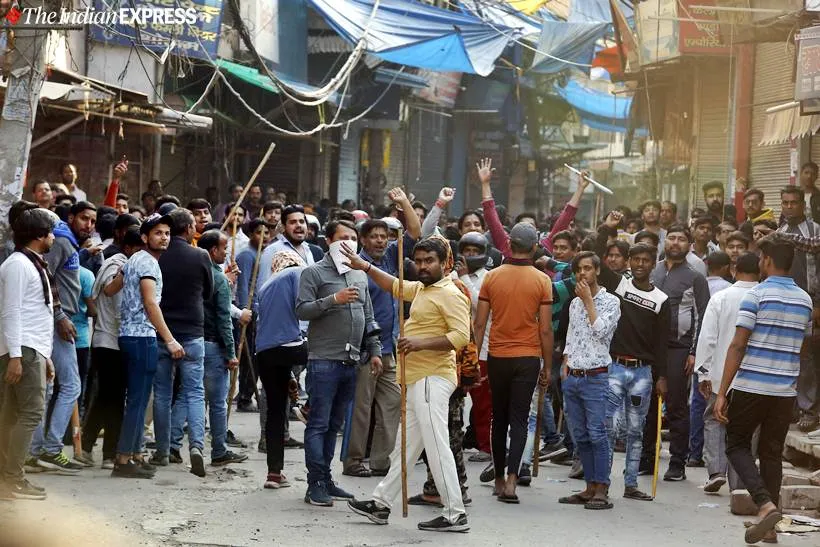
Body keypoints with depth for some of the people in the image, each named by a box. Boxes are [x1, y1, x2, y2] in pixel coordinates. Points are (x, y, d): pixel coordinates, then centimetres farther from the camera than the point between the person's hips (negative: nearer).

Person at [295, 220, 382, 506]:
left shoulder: (360, 275, 18)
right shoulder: (314, 273, -2)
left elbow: (368, 318, 22)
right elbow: (302, 310, -12)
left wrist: (375, 350, 16)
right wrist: (333, 299, -21)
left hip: (351, 362, 7)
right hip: (324, 361, -6)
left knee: (334, 424, 11)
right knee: (319, 423, -6)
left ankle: (325, 479, 17)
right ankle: (316, 484, -5)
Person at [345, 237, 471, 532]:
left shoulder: (450, 294, -12)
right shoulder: (421, 289, 16)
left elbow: (461, 336, -21)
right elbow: (395, 286, 35)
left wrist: (421, 343, -25)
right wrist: (365, 267, 29)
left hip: (433, 379, -10)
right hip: (417, 380, 10)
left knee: (436, 446, -11)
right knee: (405, 446, 16)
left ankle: (455, 514, -10)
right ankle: (381, 503, 25)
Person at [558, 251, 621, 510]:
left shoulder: (610, 301, -1)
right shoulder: (575, 303, 17)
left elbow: (600, 330, -15)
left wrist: (588, 300, -8)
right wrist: (565, 365, 10)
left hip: (595, 377, -6)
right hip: (572, 378, 6)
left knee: (596, 433, -11)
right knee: (580, 436, 6)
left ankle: (602, 490, -10)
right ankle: (590, 488, 11)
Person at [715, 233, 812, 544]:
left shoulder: (757, 295, -9)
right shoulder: (805, 300, 8)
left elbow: (737, 346, -13)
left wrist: (722, 392, -12)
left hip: (752, 386, -5)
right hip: (786, 390, 5)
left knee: (737, 445, 7)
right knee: (772, 453, 13)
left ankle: (765, 504, -13)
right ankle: (769, 515, 13)